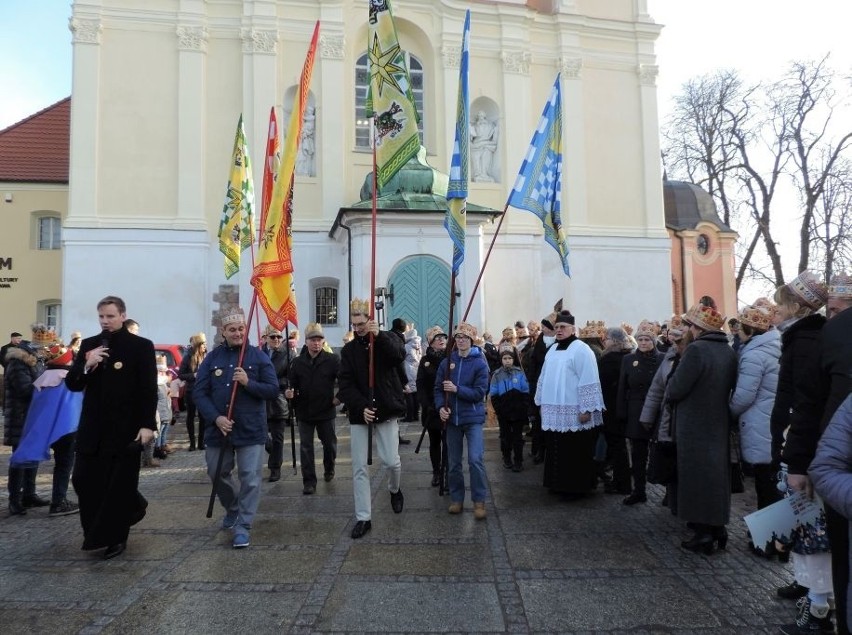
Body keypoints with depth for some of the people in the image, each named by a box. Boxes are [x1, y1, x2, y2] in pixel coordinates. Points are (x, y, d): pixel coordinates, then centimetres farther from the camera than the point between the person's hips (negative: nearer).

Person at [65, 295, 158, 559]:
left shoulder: (141, 346, -5)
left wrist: (148, 424, -16)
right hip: (92, 427, 5)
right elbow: (72, 384, 7)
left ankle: (115, 537, 17)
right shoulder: (89, 345, 9)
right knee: (84, 479, 8)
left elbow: (149, 389, -8)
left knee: (119, 484, 2)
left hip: (125, 427, -5)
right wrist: (86, 366, -13)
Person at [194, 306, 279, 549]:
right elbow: (198, 392, -2)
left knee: (250, 479, -3)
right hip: (218, 429, 3)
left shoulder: (259, 356, -3)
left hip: (251, 430, -3)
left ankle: (243, 527, 10)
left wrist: (248, 382, -22)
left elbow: (273, 390, -6)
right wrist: (216, 418, -16)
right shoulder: (212, 357, 2)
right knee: (218, 474, 17)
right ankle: (232, 509, 43)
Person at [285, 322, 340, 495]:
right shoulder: (297, 362, -2)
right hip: (304, 412, 1)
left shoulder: (332, 360, -8)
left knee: (330, 444, 13)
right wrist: (288, 392, -21)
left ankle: (329, 469, 42)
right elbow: (291, 384, -1)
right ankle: (309, 481, 14)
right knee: (306, 448, 4)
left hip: (326, 411, -1)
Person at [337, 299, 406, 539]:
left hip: (386, 411, -2)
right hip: (359, 414, 2)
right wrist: (361, 407, -17)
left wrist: (379, 335, -28)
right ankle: (363, 518, 12)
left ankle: (394, 489, 31)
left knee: (391, 461, -4)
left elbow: (400, 355, -20)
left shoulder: (387, 339, 2)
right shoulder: (349, 350, 6)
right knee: (359, 468, 2)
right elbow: (345, 385, -3)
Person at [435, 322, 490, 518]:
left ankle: (479, 501, 3)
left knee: (475, 459, -11)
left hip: (473, 417, -3)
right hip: (452, 418, 4)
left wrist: (457, 389, -22)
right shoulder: (447, 362, 2)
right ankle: (456, 498, 24)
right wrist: (441, 407, -12)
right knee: (453, 462, 10)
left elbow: (479, 393, -13)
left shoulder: (480, 363, -7)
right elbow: (438, 388, 5)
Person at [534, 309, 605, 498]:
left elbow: (588, 381, -15)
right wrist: (542, 402, 18)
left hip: (573, 412, -7)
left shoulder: (581, 349, -10)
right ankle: (559, 483, 25)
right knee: (556, 450, 12)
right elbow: (544, 377, 20)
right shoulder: (553, 349, 14)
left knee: (574, 453, 1)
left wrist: (586, 409, -18)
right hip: (554, 412, 7)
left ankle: (577, 487, 12)